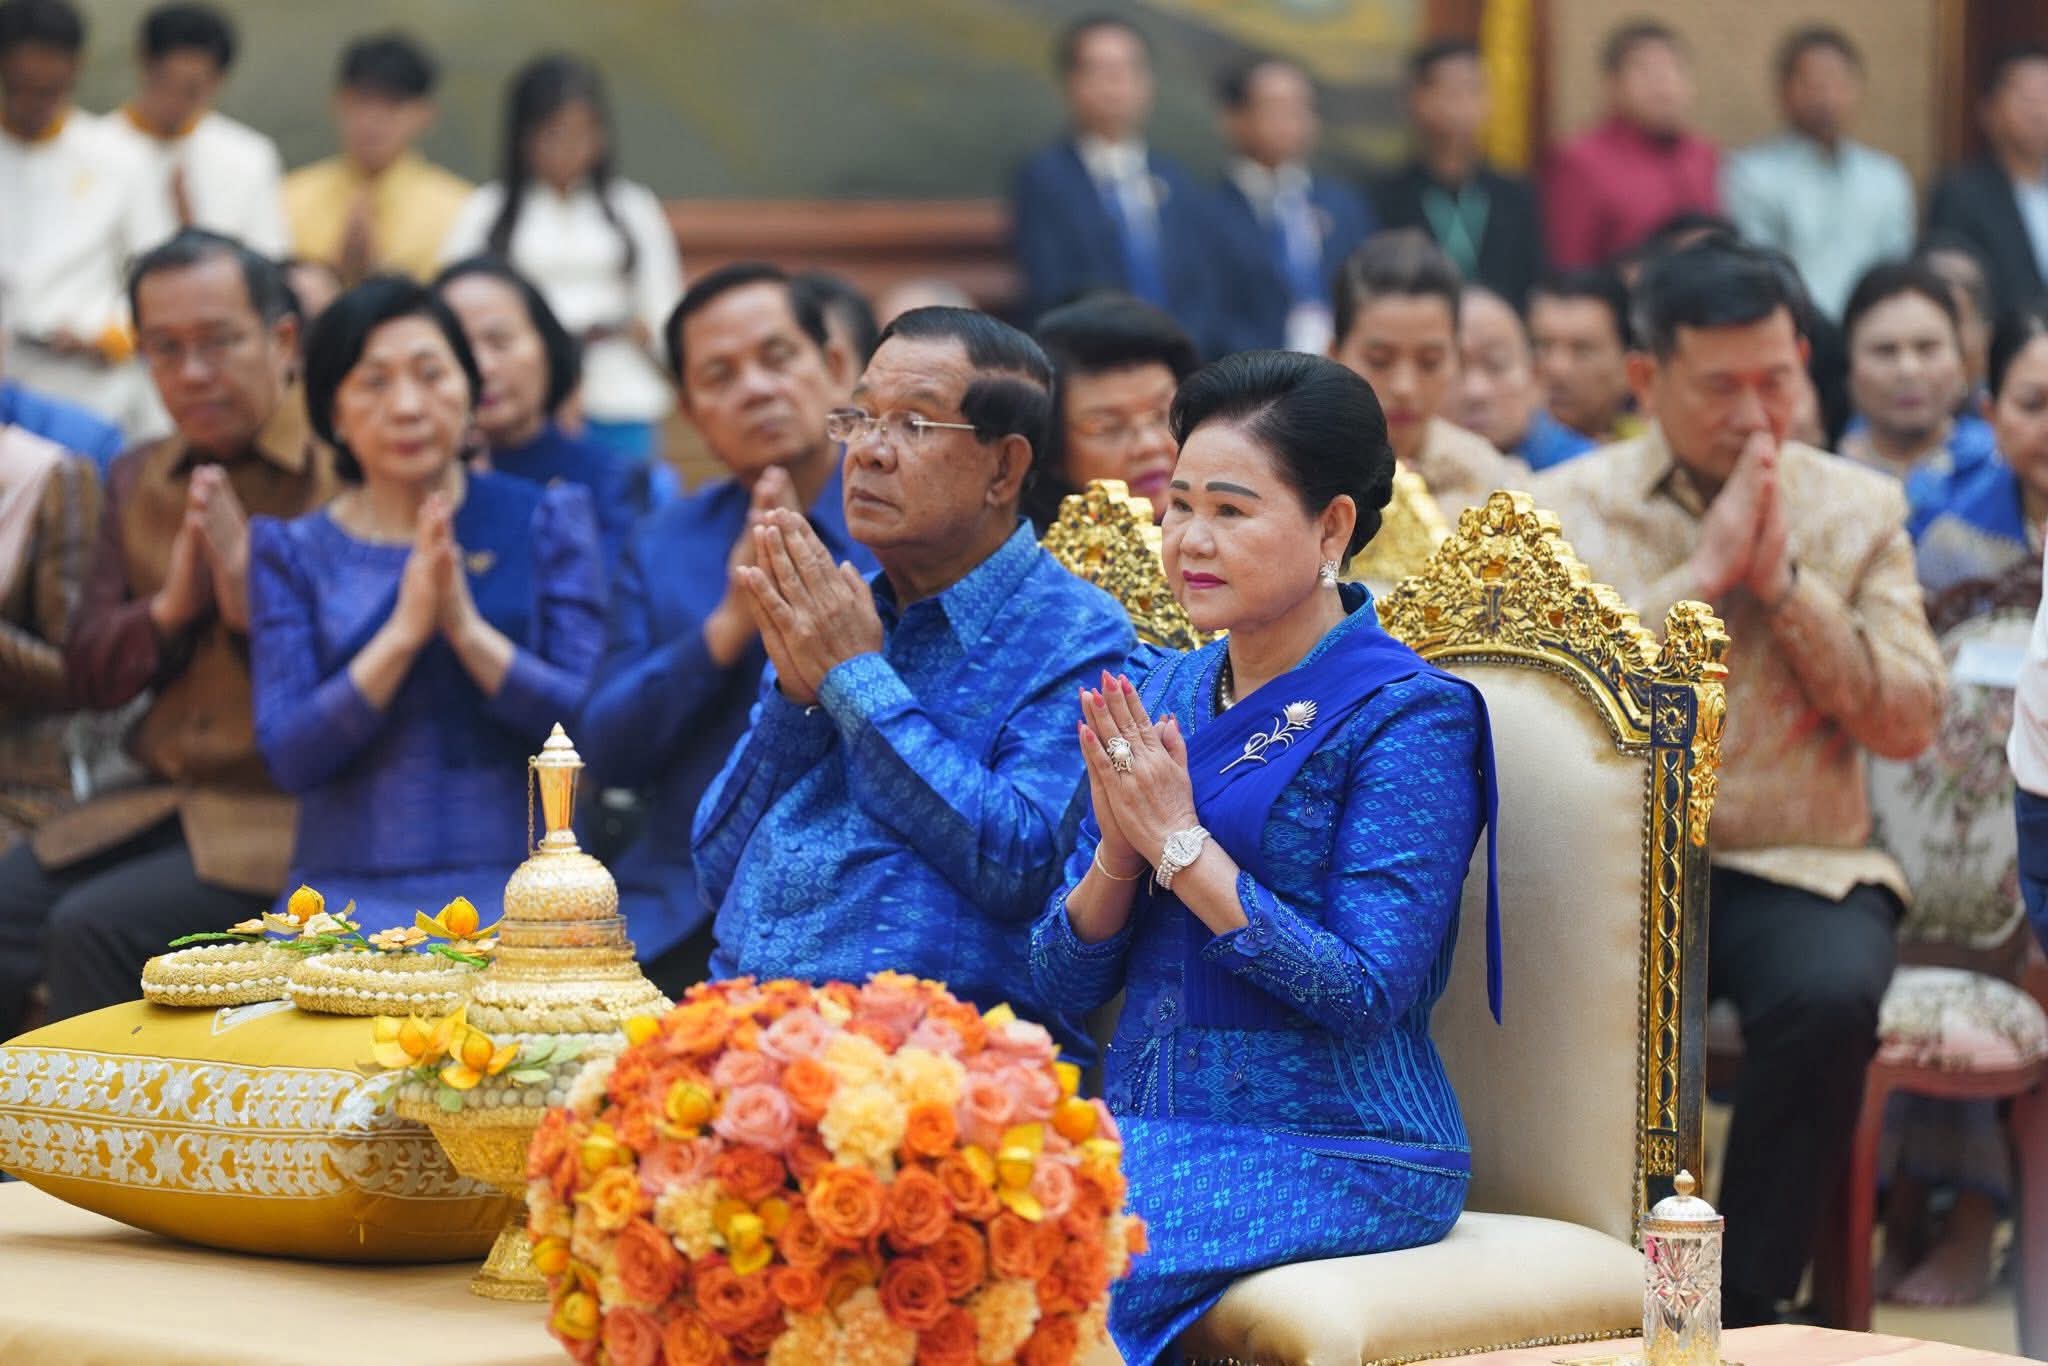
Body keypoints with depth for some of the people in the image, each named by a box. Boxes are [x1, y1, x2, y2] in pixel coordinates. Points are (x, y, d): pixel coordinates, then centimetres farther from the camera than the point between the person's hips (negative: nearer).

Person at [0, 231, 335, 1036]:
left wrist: (256, 601, -20)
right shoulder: (139, 481, 16)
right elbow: (86, 675, 13)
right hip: (163, 802, 6)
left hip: (293, 818, -6)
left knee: (94, 929, -26)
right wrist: (170, 608, -6)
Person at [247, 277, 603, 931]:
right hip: (352, 885, 1)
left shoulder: (545, 521, 8)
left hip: (515, 877, -1)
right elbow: (287, 755, -3)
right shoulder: (294, 551, 9)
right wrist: (404, 631, -14)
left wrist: (467, 629, -15)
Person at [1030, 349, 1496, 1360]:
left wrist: (1179, 842, -14)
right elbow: (1061, 983, 11)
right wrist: (1118, 850, -9)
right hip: (1148, 1126, 6)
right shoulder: (1159, 698, 13)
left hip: (1334, 1151, -6)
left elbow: (1365, 992, -16)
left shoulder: (1404, 717, -7)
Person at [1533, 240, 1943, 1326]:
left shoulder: (1858, 510, 10)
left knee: (1831, 994, -33)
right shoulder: (1563, 511, 5)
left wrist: (1783, 581, -8)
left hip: (1797, 869, 1)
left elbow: (1910, 725, 1)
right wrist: (1704, 573, -11)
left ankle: (1741, 1304, -18)